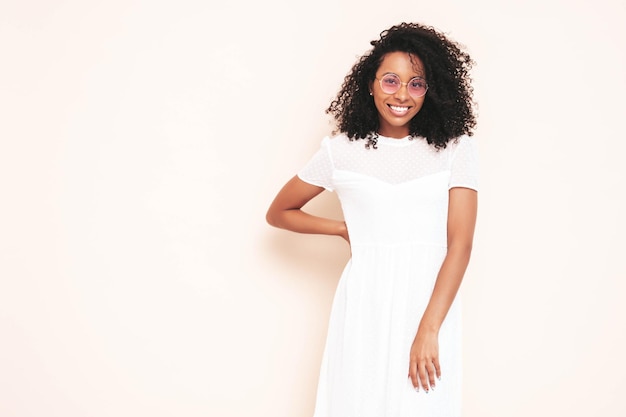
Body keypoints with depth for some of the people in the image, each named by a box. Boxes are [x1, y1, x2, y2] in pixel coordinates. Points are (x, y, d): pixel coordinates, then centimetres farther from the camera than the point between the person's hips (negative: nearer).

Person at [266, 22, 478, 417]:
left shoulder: (456, 148, 1)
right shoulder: (342, 150, 4)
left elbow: (460, 244, -7)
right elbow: (278, 213, 16)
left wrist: (429, 329, -16)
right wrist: (345, 228, 5)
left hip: (432, 304, 0)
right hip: (365, 304, 1)